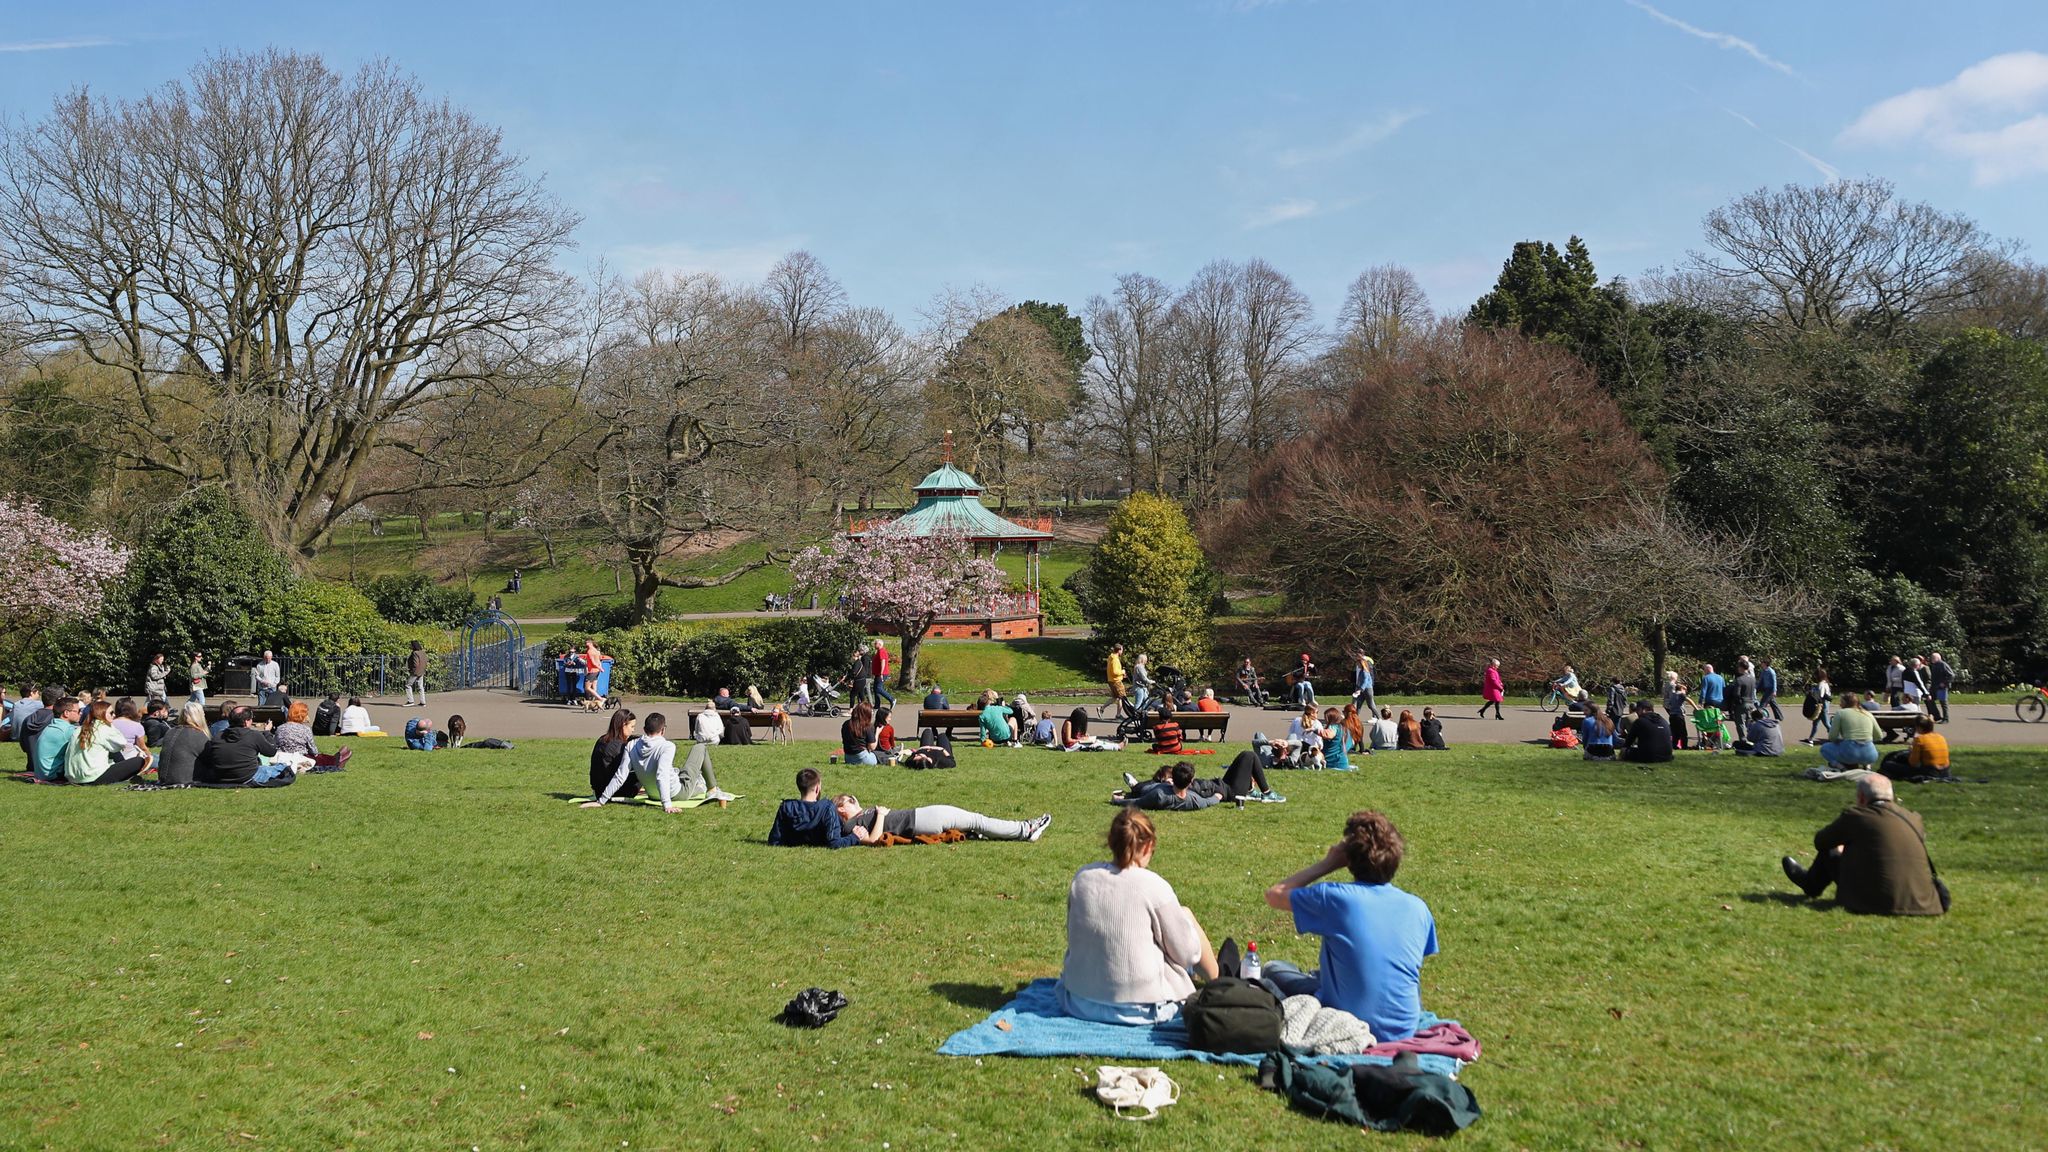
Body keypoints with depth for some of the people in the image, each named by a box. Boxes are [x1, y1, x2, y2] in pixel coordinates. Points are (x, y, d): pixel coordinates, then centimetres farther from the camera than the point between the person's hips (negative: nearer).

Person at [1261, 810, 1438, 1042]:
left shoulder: (1335, 897, -19)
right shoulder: (1418, 908, -6)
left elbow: (1274, 894, -3)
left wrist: (1328, 863, -4)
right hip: (1404, 1030, 4)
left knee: (1273, 969, 20)